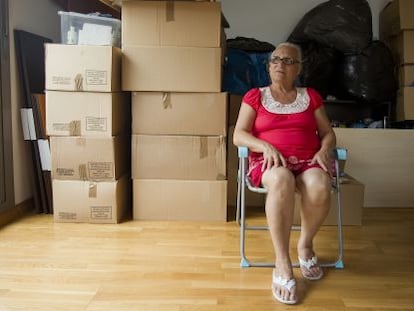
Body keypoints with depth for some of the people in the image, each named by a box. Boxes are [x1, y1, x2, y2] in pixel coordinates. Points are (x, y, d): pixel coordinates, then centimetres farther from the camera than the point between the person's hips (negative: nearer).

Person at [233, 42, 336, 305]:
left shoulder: (311, 96, 18)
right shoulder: (255, 96, 11)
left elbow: (328, 133, 16)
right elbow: (239, 136, 2)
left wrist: (324, 150, -7)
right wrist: (266, 146, -17)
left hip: (308, 161, 2)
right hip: (270, 161, -2)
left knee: (319, 188, -34)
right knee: (282, 181, -40)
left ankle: (305, 244, -3)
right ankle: (282, 263, -31)